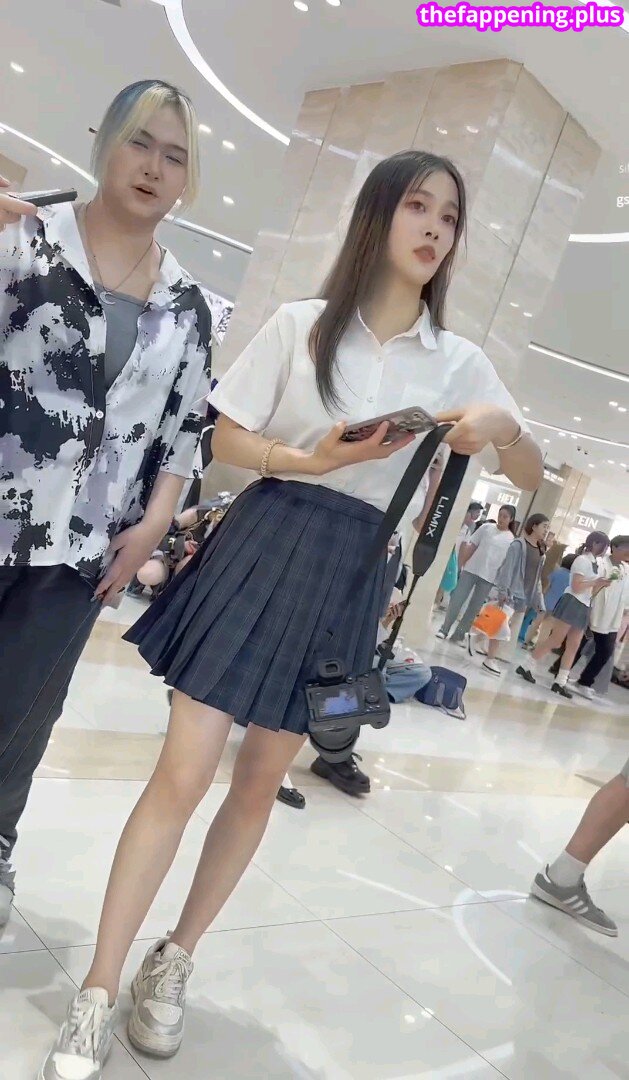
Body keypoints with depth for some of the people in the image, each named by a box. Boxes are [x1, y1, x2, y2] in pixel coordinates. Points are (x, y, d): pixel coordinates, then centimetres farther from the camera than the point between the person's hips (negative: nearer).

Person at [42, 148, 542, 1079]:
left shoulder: (459, 362, 7)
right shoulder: (301, 324, 0)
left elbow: (533, 477, 9)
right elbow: (224, 441, 1)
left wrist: (503, 428, -13)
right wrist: (313, 460, -16)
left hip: (352, 576, 3)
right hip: (266, 545, -2)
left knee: (260, 783, 11)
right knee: (184, 772, -5)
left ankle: (175, 960, 32)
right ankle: (96, 993, 11)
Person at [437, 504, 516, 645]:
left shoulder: (511, 539, 1)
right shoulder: (486, 527, 2)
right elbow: (471, 546, 4)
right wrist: (461, 563, -1)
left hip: (489, 577, 0)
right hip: (471, 570, 0)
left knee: (474, 607, 5)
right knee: (457, 600, -1)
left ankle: (459, 634, 15)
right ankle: (445, 629, 10)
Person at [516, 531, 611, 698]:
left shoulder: (597, 564, 16)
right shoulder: (582, 560, -8)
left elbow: (590, 592, 18)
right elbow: (576, 587, -16)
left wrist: (602, 584, 2)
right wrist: (596, 581, -8)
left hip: (583, 607, 9)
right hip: (572, 603, -9)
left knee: (573, 646, 5)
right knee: (555, 640, -7)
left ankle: (560, 682, 8)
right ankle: (527, 667, 4)